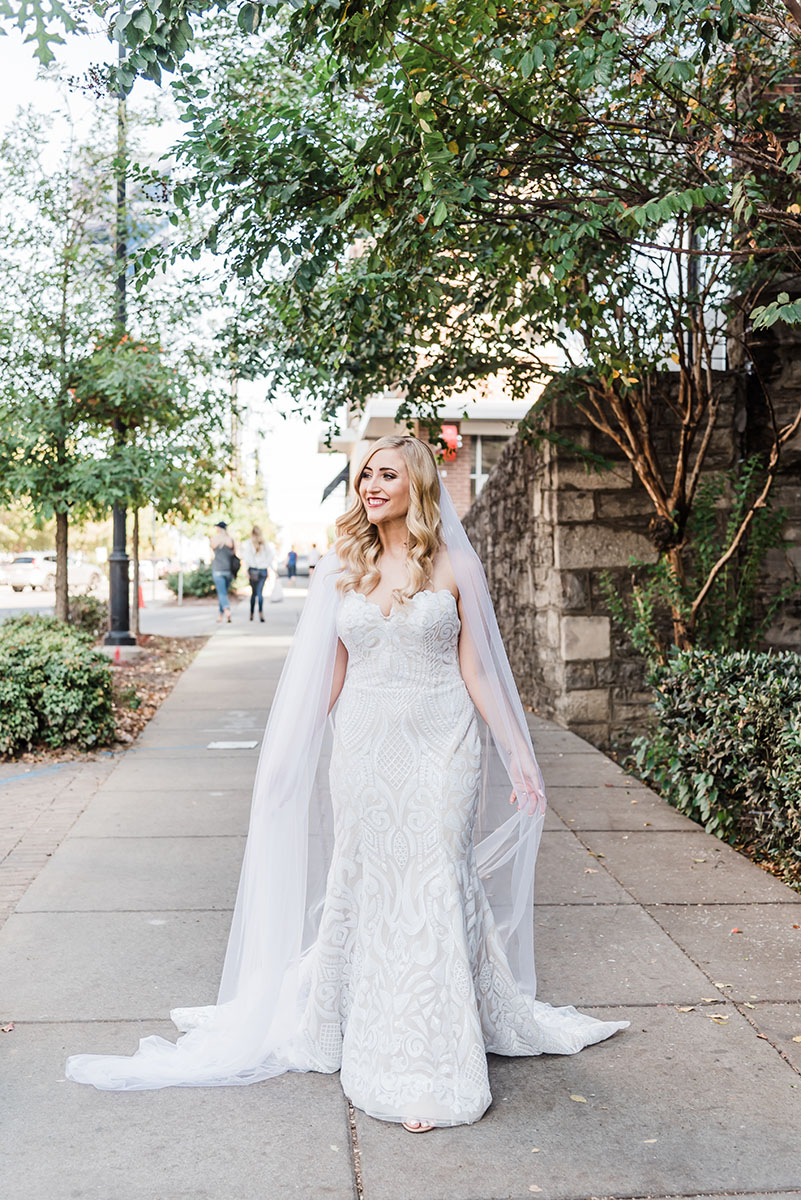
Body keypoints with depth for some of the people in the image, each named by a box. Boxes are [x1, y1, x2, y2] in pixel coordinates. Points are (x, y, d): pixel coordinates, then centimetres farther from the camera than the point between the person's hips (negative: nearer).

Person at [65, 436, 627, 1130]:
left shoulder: (454, 567, 0)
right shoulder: (343, 570, 7)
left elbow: (476, 669, 2)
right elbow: (326, 676, 11)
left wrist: (519, 754, 0)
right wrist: (287, 756, 10)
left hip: (441, 747, -2)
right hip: (364, 746, 3)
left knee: (436, 885, -3)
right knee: (365, 885, 8)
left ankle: (434, 1067, 10)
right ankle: (374, 1040, 29)